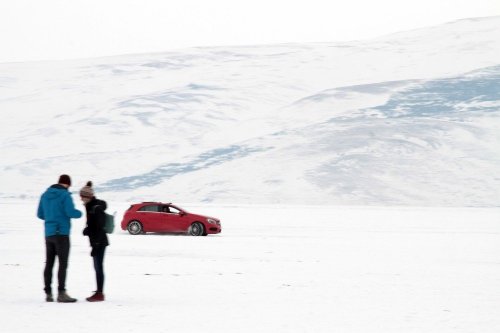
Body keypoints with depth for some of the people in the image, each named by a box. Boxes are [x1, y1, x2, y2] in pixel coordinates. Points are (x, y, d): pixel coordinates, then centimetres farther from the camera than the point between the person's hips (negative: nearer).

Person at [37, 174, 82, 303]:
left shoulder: (45, 195, 12)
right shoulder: (65, 195, -8)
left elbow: (40, 214, 17)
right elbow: (71, 212, -18)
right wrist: (80, 213, 2)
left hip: (48, 233, 7)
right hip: (61, 233, -7)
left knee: (49, 263, 10)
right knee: (63, 263, -7)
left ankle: (48, 293, 10)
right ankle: (61, 293, -14)